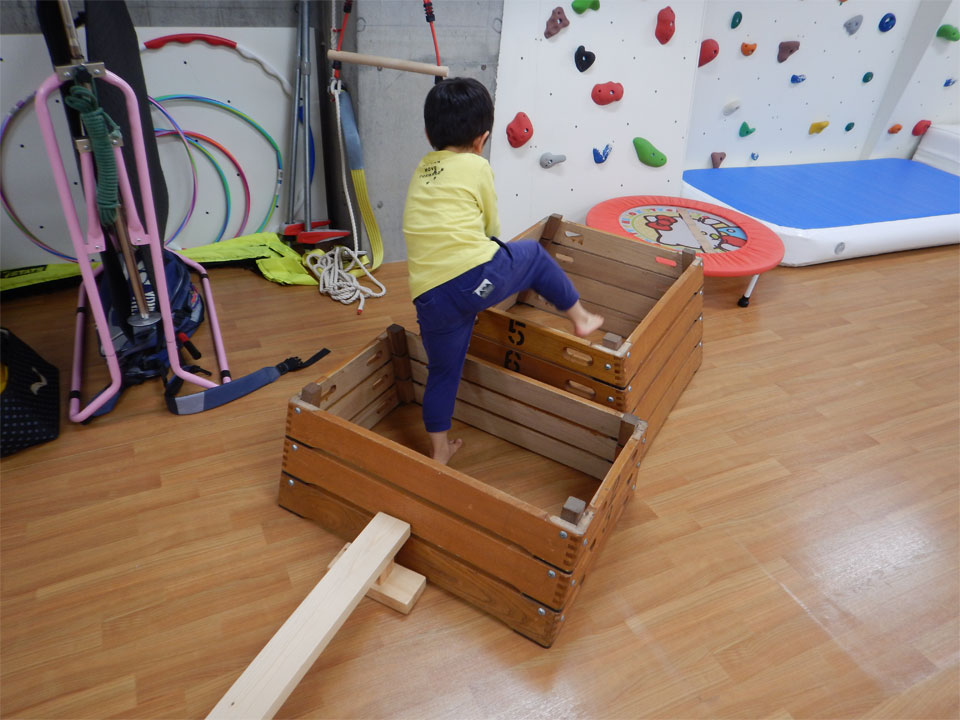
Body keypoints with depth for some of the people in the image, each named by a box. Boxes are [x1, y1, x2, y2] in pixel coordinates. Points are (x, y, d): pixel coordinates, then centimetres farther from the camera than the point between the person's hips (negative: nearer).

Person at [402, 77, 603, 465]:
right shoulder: (477, 167, 6)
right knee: (533, 254, 24)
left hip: (430, 297, 5)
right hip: (479, 276, -5)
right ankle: (580, 317, 36)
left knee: (442, 372, 21)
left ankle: (439, 451, 32)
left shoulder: (421, 170, 21)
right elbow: (490, 227, 14)